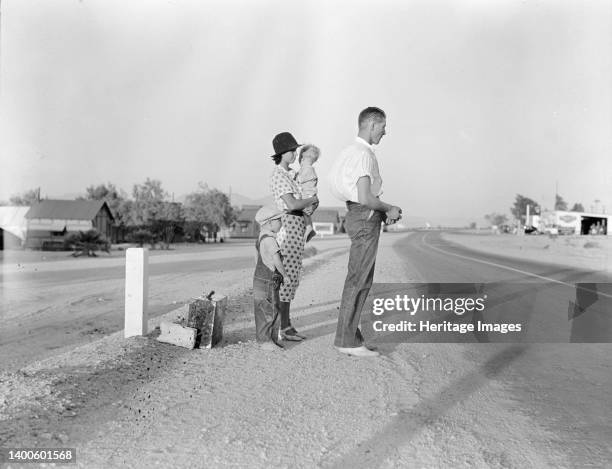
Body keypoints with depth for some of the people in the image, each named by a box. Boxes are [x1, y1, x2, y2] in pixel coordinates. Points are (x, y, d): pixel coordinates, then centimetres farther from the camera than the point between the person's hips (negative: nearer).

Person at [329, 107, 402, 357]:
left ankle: (349, 333, 20)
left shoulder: (353, 150, 17)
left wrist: (384, 212, 15)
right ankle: (347, 340, 1)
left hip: (359, 215, 10)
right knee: (358, 280, -6)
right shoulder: (364, 154, -16)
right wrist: (390, 209, -8)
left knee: (360, 278, 13)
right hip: (365, 218, -10)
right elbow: (365, 197, -24)